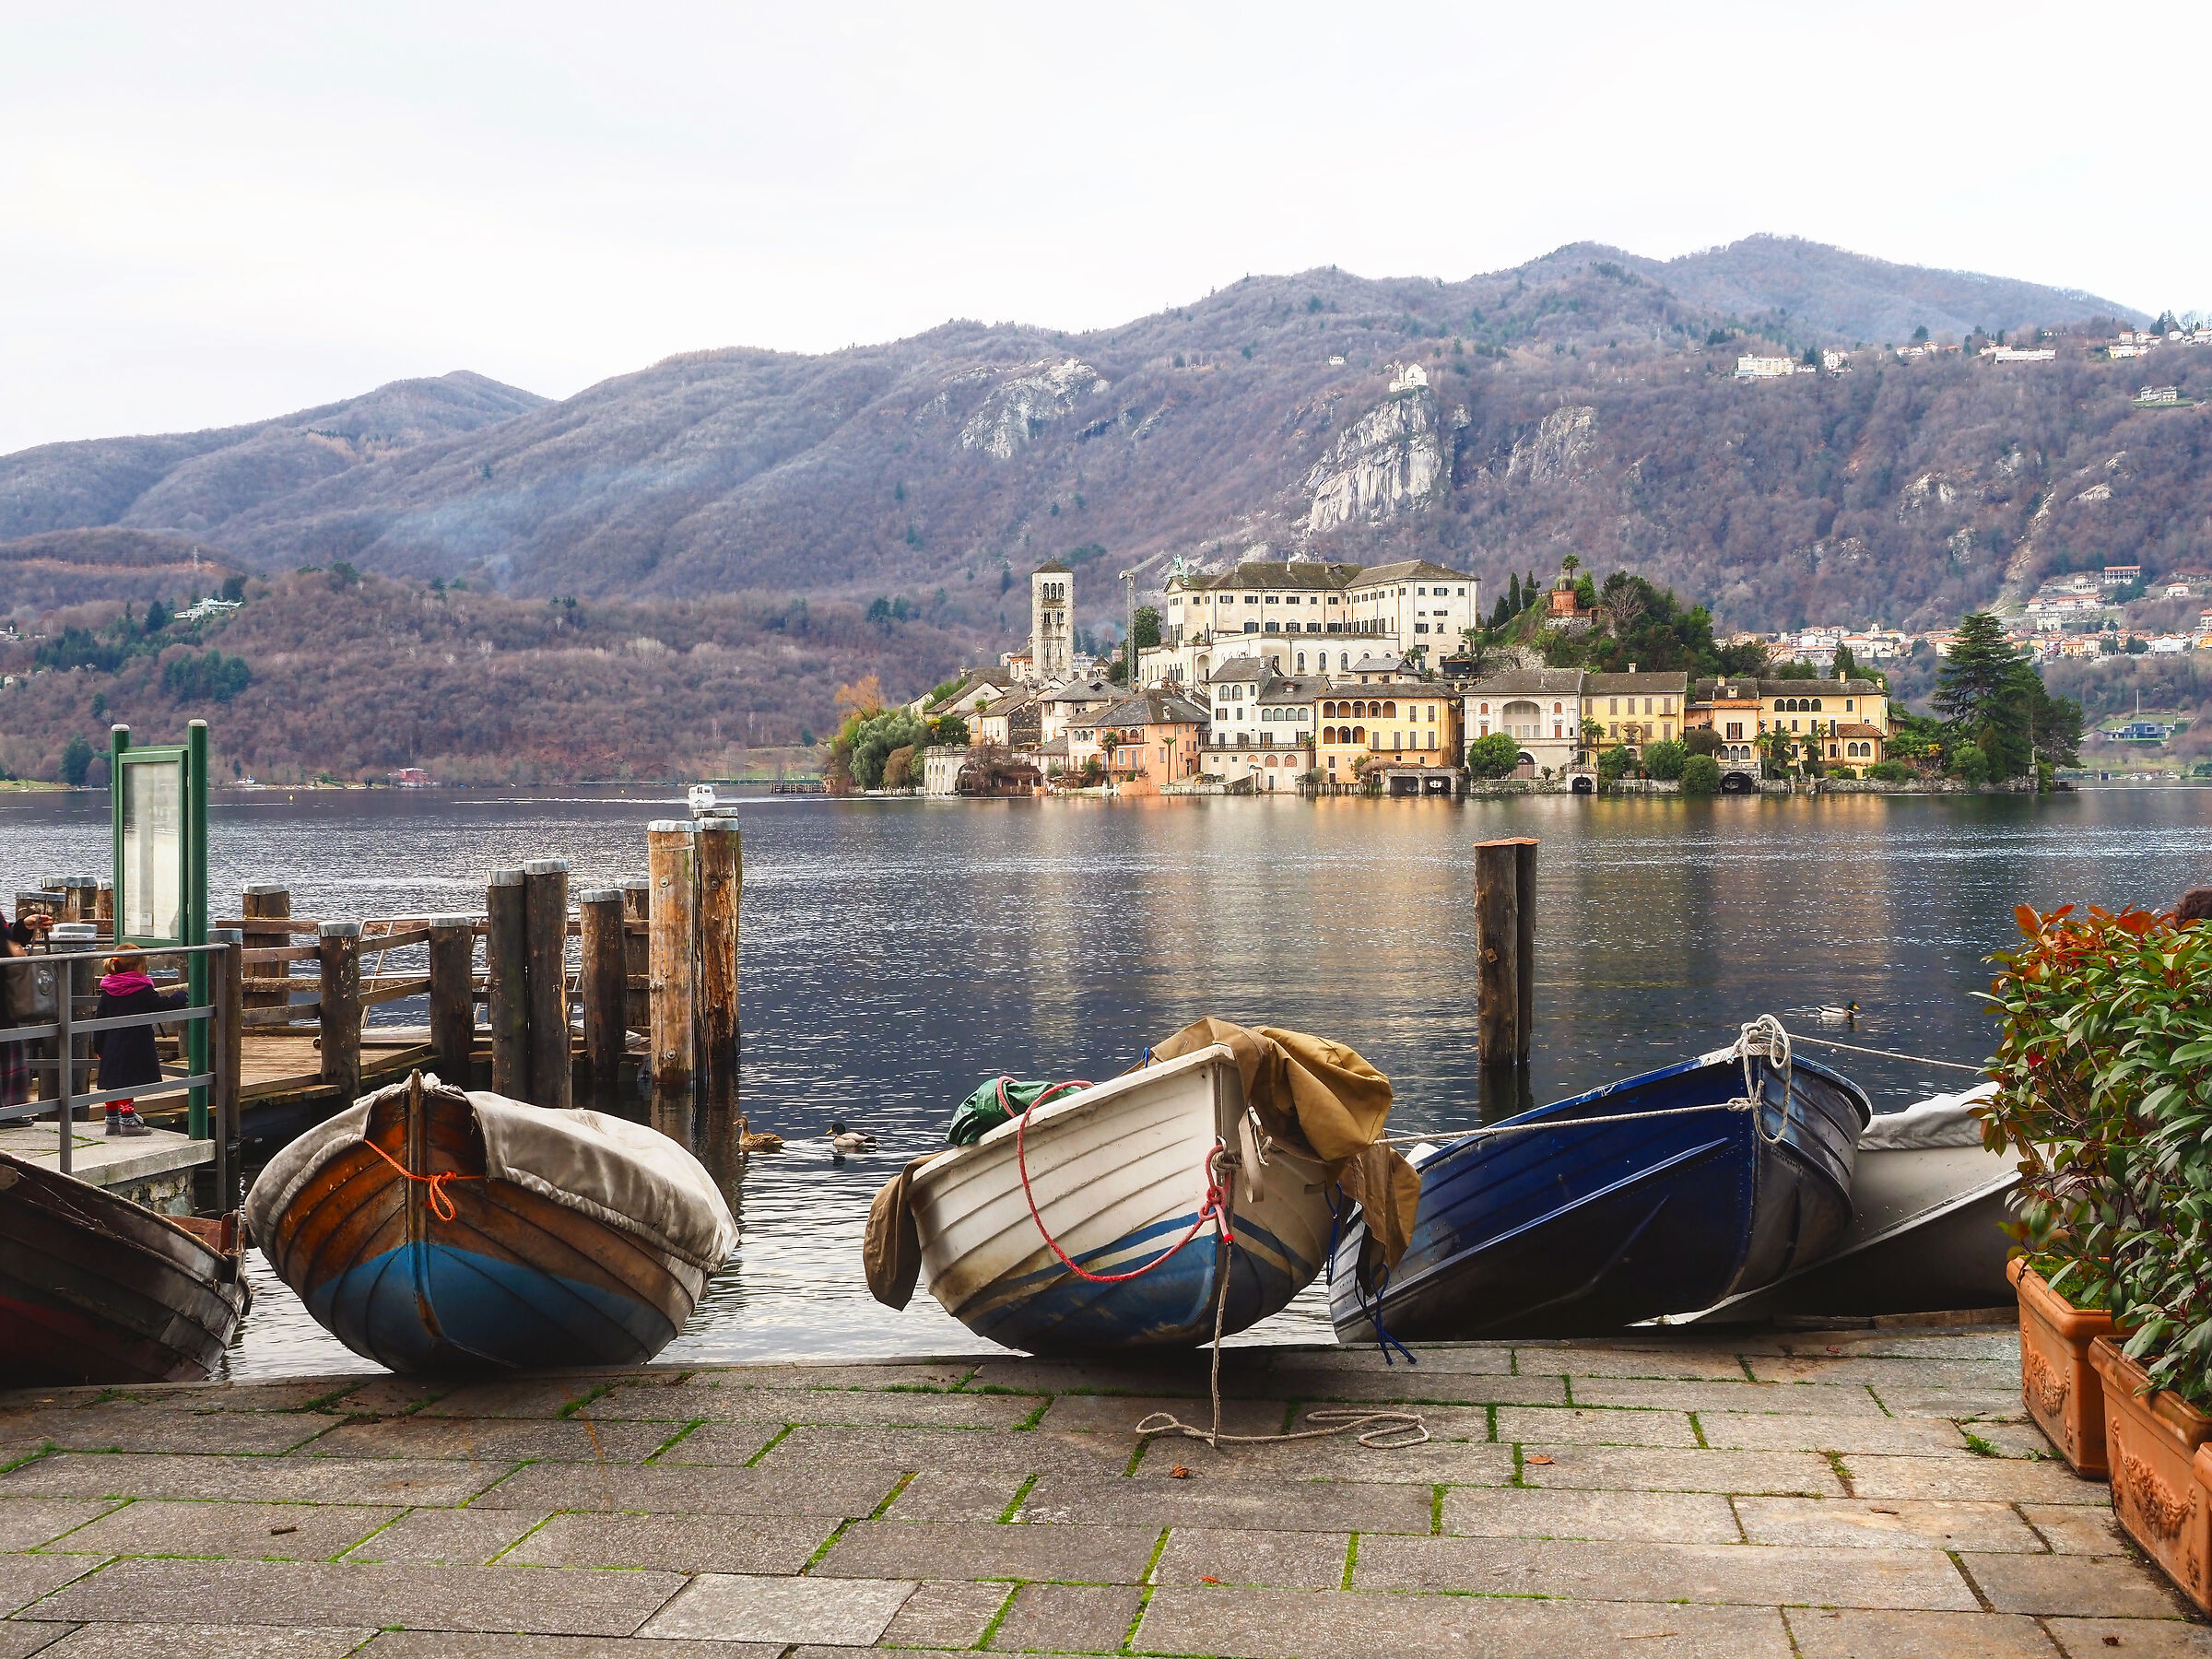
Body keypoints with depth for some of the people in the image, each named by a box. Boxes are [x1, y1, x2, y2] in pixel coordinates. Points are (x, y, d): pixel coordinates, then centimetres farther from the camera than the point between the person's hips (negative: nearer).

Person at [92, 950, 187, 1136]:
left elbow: (100, 1018, 8)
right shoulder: (142, 990, -12)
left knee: (113, 1083, 12)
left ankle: (112, 1120, 20)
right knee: (127, 1082, -4)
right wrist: (183, 996, 14)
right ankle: (128, 1120, -3)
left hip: (111, 1048, 6)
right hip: (133, 1048, -6)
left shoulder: (107, 991, 5)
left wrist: (98, 1046, 15)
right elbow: (163, 1004, -4)